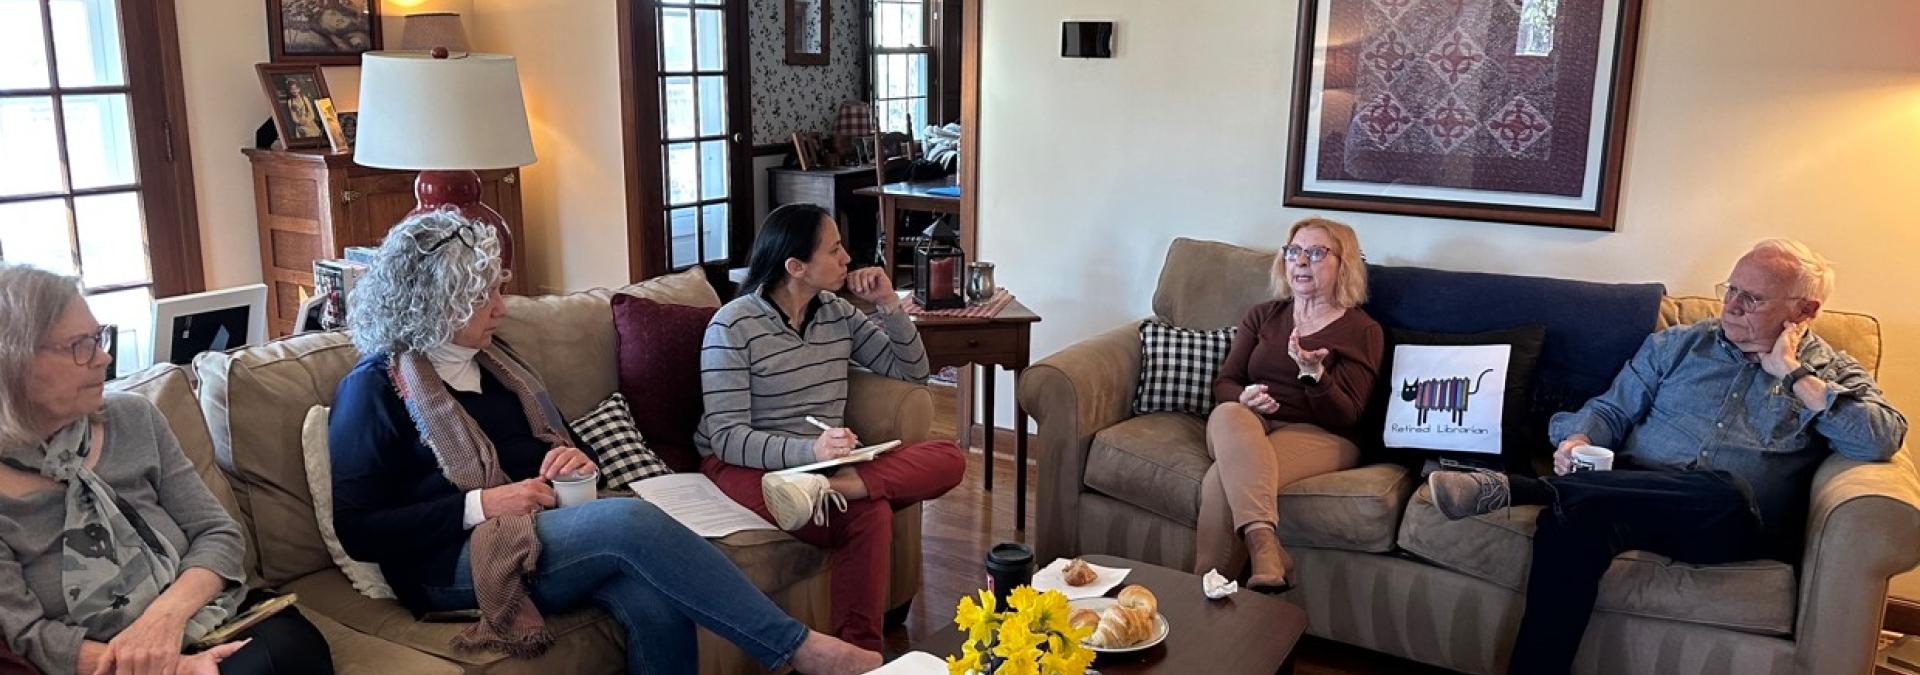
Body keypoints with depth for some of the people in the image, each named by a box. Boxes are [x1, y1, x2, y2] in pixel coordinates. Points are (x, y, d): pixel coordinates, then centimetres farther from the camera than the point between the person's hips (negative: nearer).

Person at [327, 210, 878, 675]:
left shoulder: (491, 359, 18)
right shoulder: (374, 389, -2)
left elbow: (552, 439, 29)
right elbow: (356, 529, -8)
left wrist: (574, 459, 3)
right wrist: (480, 505, -17)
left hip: (543, 533, 6)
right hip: (453, 564, -6)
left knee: (657, 605, -29)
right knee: (631, 519, -32)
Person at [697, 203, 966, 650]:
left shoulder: (838, 314, 9)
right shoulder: (733, 326, -11)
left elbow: (912, 372, 16)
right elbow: (726, 438, -18)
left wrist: (889, 305, -1)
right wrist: (810, 450, -36)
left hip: (823, 461, 7)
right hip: (746, 466, -7)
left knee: (949, 459, -20)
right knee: (870, 514, -37)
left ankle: (831, 487, -37)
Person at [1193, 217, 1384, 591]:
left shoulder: (1363, 331, 7)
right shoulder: (1262, 315, 20)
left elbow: (1346, 417, -3)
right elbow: (1224, 382, 14)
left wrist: (1313, 374, -22)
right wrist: (1243, 397, -11)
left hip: (1318, 436, -3)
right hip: (1247, 425, 3)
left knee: (1222, 480, -34)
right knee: (1228, 414, -37)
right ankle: (1265, 548, -52)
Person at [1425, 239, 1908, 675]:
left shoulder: (1833, 373, 14)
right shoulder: (1677, 345, 21)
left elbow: (1881, 441, -5)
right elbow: (1612, 409, 17)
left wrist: (1791, 373, -2)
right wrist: (1579, 441, -6)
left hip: (1732, 527, -1)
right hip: (1635, 493, 1)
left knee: (1721, 496, -41)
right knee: (1574, 520, -37)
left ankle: (1515, 488, -40)